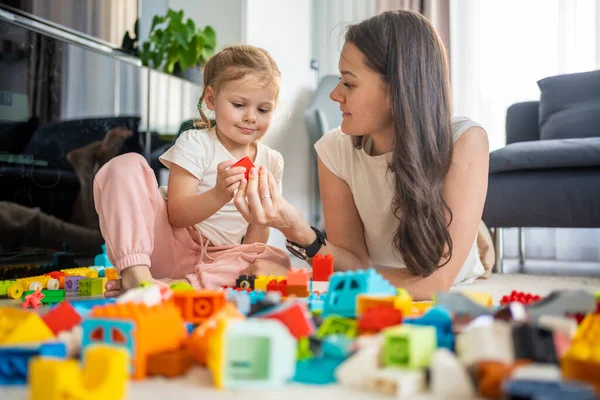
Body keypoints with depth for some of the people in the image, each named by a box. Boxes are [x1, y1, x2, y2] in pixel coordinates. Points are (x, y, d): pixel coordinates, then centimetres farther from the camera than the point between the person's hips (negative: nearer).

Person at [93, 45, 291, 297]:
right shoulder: (195, 143, -3)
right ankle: (136, 273, -33)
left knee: (276, 262, -24)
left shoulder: (271, 163, 7)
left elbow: (254, 245, 8)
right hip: (167, 246, -3)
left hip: (213, 262, 4)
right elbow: (177, 215, -15)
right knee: (128, 166, -20)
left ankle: (169, 286, -31)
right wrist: (219, 196, -31)